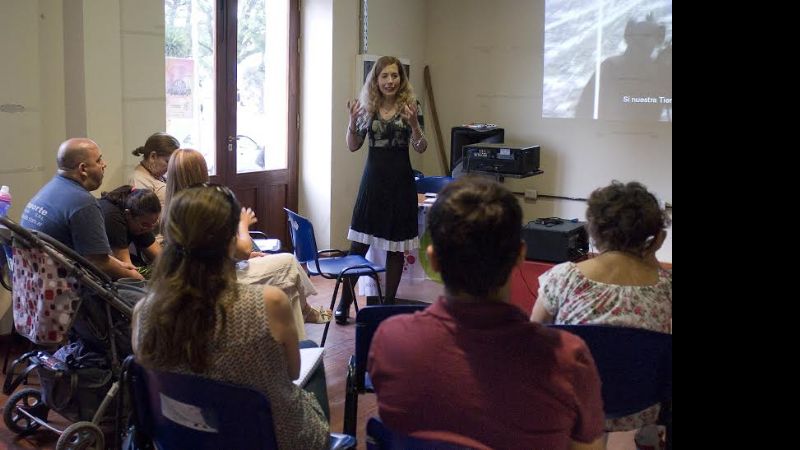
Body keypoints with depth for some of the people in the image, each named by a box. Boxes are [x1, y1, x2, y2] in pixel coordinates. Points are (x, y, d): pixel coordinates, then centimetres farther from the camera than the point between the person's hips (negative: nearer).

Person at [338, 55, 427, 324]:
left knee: (395, 246, 6)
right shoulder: (367, 106, 5)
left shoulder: (411, 105, -2)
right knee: (359, 243, 3)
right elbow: (353, 146, 9)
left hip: (400, 180, -1)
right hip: (373, 177, 2)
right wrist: (352, 121, -9)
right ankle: (345, 302, 14)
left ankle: (389, 303, 19)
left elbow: (421, 148, -5)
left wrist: (413, 123, -23)